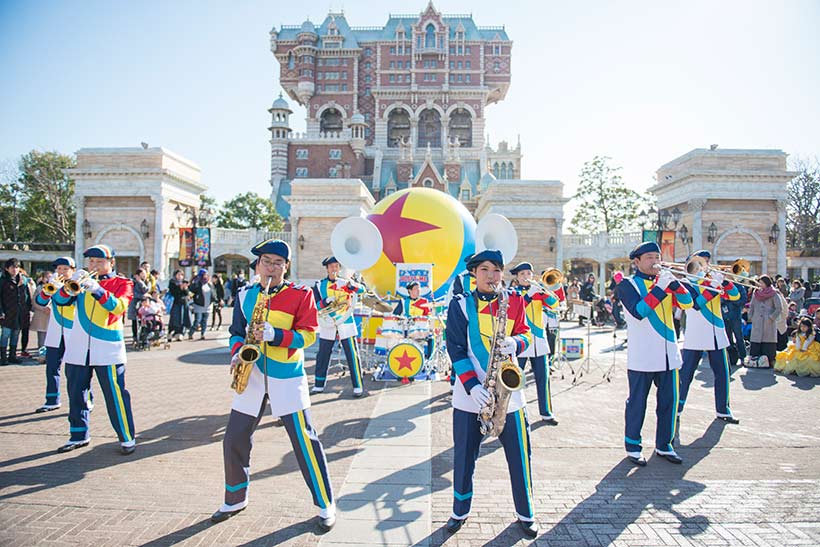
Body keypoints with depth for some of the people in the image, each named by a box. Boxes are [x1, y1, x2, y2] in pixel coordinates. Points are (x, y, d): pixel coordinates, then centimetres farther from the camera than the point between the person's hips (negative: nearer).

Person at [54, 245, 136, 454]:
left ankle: (127, 438, 4)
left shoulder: (122, 283, 3)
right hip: (78, 348, 5)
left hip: (108, 349, -5)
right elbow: (59, 300, 1)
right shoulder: (84, 280, 14)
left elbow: (119, 307, -15)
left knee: (115, 394, -4)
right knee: (76, 394, 12)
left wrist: (97, 290, -29)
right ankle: (79, 436, 27)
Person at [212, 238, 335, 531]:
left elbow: (308, 334, -11)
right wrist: (236, 353, -4)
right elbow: (237, 331, 15)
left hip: (287, 377, -4)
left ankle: (326, 505, 12)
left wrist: (275, 335, -24)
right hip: (251, 374, 5)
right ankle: (235, 500, 33)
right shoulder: (244, 295, 8)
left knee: (304, 441, -4)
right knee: (234, 439, 10)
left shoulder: (301, 295, -5)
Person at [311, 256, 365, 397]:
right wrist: (326, 300, -21)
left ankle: (358, 386, 4)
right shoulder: (319, 285, 6)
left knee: (352, 356, -2)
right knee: (322, 356, 7)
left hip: (346, 324, -1)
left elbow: (362, 289, -10)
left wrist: (351, 285, -30)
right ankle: (318, 385, 21)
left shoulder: (346, 282, 4)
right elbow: (316, 305, -2)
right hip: (327, 326, 1)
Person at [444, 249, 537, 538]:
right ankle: (460, 512, 31)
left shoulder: (514, 300, 4)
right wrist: (471, 385, -18)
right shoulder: (460, 304, -2)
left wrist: (516, 342, -16)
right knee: (464, 458, 10)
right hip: (470, 394, -1)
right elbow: (456, 348, -7)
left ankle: (526, 514, 28)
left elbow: (525, 332, 9)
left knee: (520, 456, 7)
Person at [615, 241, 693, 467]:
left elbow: (687, 303, 0)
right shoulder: (627, 284, -3)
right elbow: (639, 311, -20)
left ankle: (663, 445, 26)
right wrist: (660, 287, -22)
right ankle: (632, 447, 15)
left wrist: (674, 282, -13)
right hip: (641, 356, -5)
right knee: (637, 402, 2)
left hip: (668, 355, 6)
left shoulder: (664, 282, 14)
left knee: (669, 401, 11)